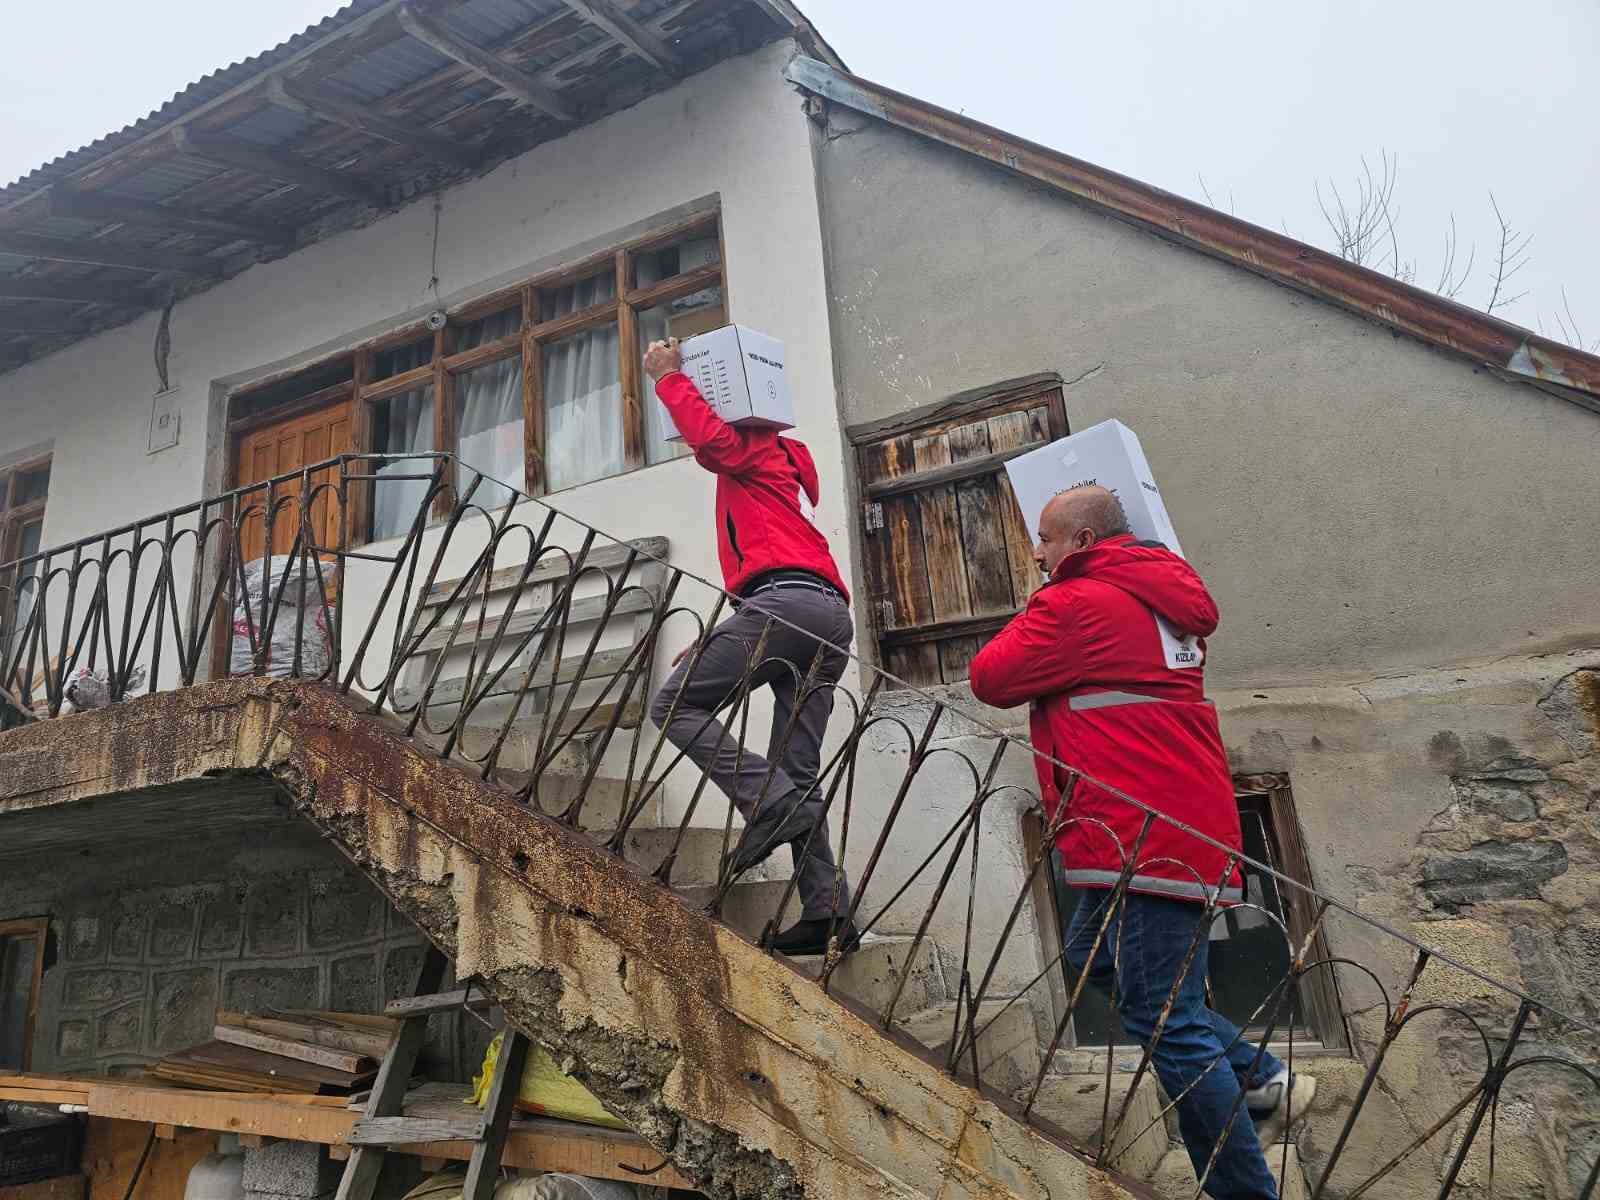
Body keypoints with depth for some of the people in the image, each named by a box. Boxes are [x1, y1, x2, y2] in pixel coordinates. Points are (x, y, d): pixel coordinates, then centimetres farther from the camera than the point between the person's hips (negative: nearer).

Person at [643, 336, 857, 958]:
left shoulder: (754, 448, 15)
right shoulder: (789, 463, 40)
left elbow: (711, 439, -11)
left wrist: (669, 376, 5)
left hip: (785, 599, -9)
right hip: (833, 614, 9)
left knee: (674, 704, -5)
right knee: (799, 773, 5)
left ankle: (771, 804, -18)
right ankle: (828, 911, -3)